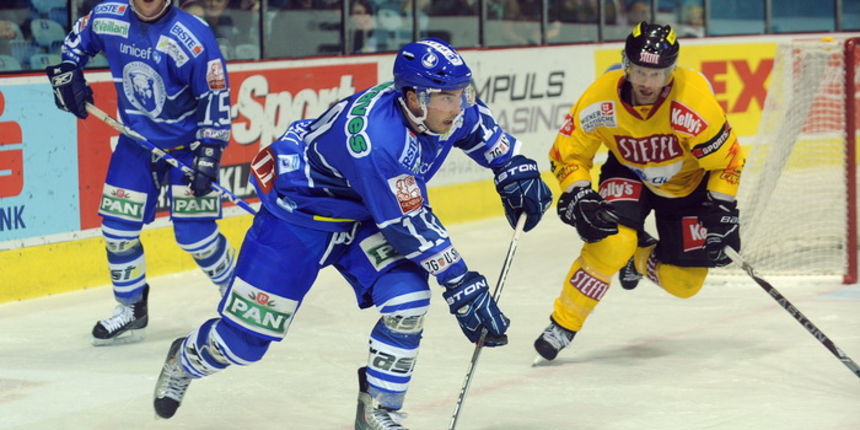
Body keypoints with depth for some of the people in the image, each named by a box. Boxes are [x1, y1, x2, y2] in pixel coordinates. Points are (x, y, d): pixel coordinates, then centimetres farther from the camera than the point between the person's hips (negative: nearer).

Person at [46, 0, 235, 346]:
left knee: (194, 234, -7)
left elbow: (216, 97, -19)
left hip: (187, 144, -5)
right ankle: (131, 309, 18)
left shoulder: (192, 36, -23)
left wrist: (208, 156, -21)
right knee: (117, 226, 1)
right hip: (135, 141, 5)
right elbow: (77, 38, 14)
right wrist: (67, 72, -2)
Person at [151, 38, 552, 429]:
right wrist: (462, 285, -31)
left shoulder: (446, 106, -17)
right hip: (298, 213, -7)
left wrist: (515, 169, 2)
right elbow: (410, 225, -35)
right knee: (244, 338, 1)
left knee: (408, 298, -17)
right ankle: (186, 360, 36)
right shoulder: (375, 136, -40)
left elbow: (478, 126, 10)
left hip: (361, 215, 7)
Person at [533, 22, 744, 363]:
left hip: (688, 182, 0)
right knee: (612, 241, -29)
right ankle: (563, 324, -14)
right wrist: (577, 196, -28)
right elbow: (567, 153, -14)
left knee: (683, 282, -5)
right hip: (628, 176, 0)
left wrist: (722, 212, -23)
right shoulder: (600, 101, -27)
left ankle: (639, 259, 29)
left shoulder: (694, 102, -33)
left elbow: (727, 160, -19)